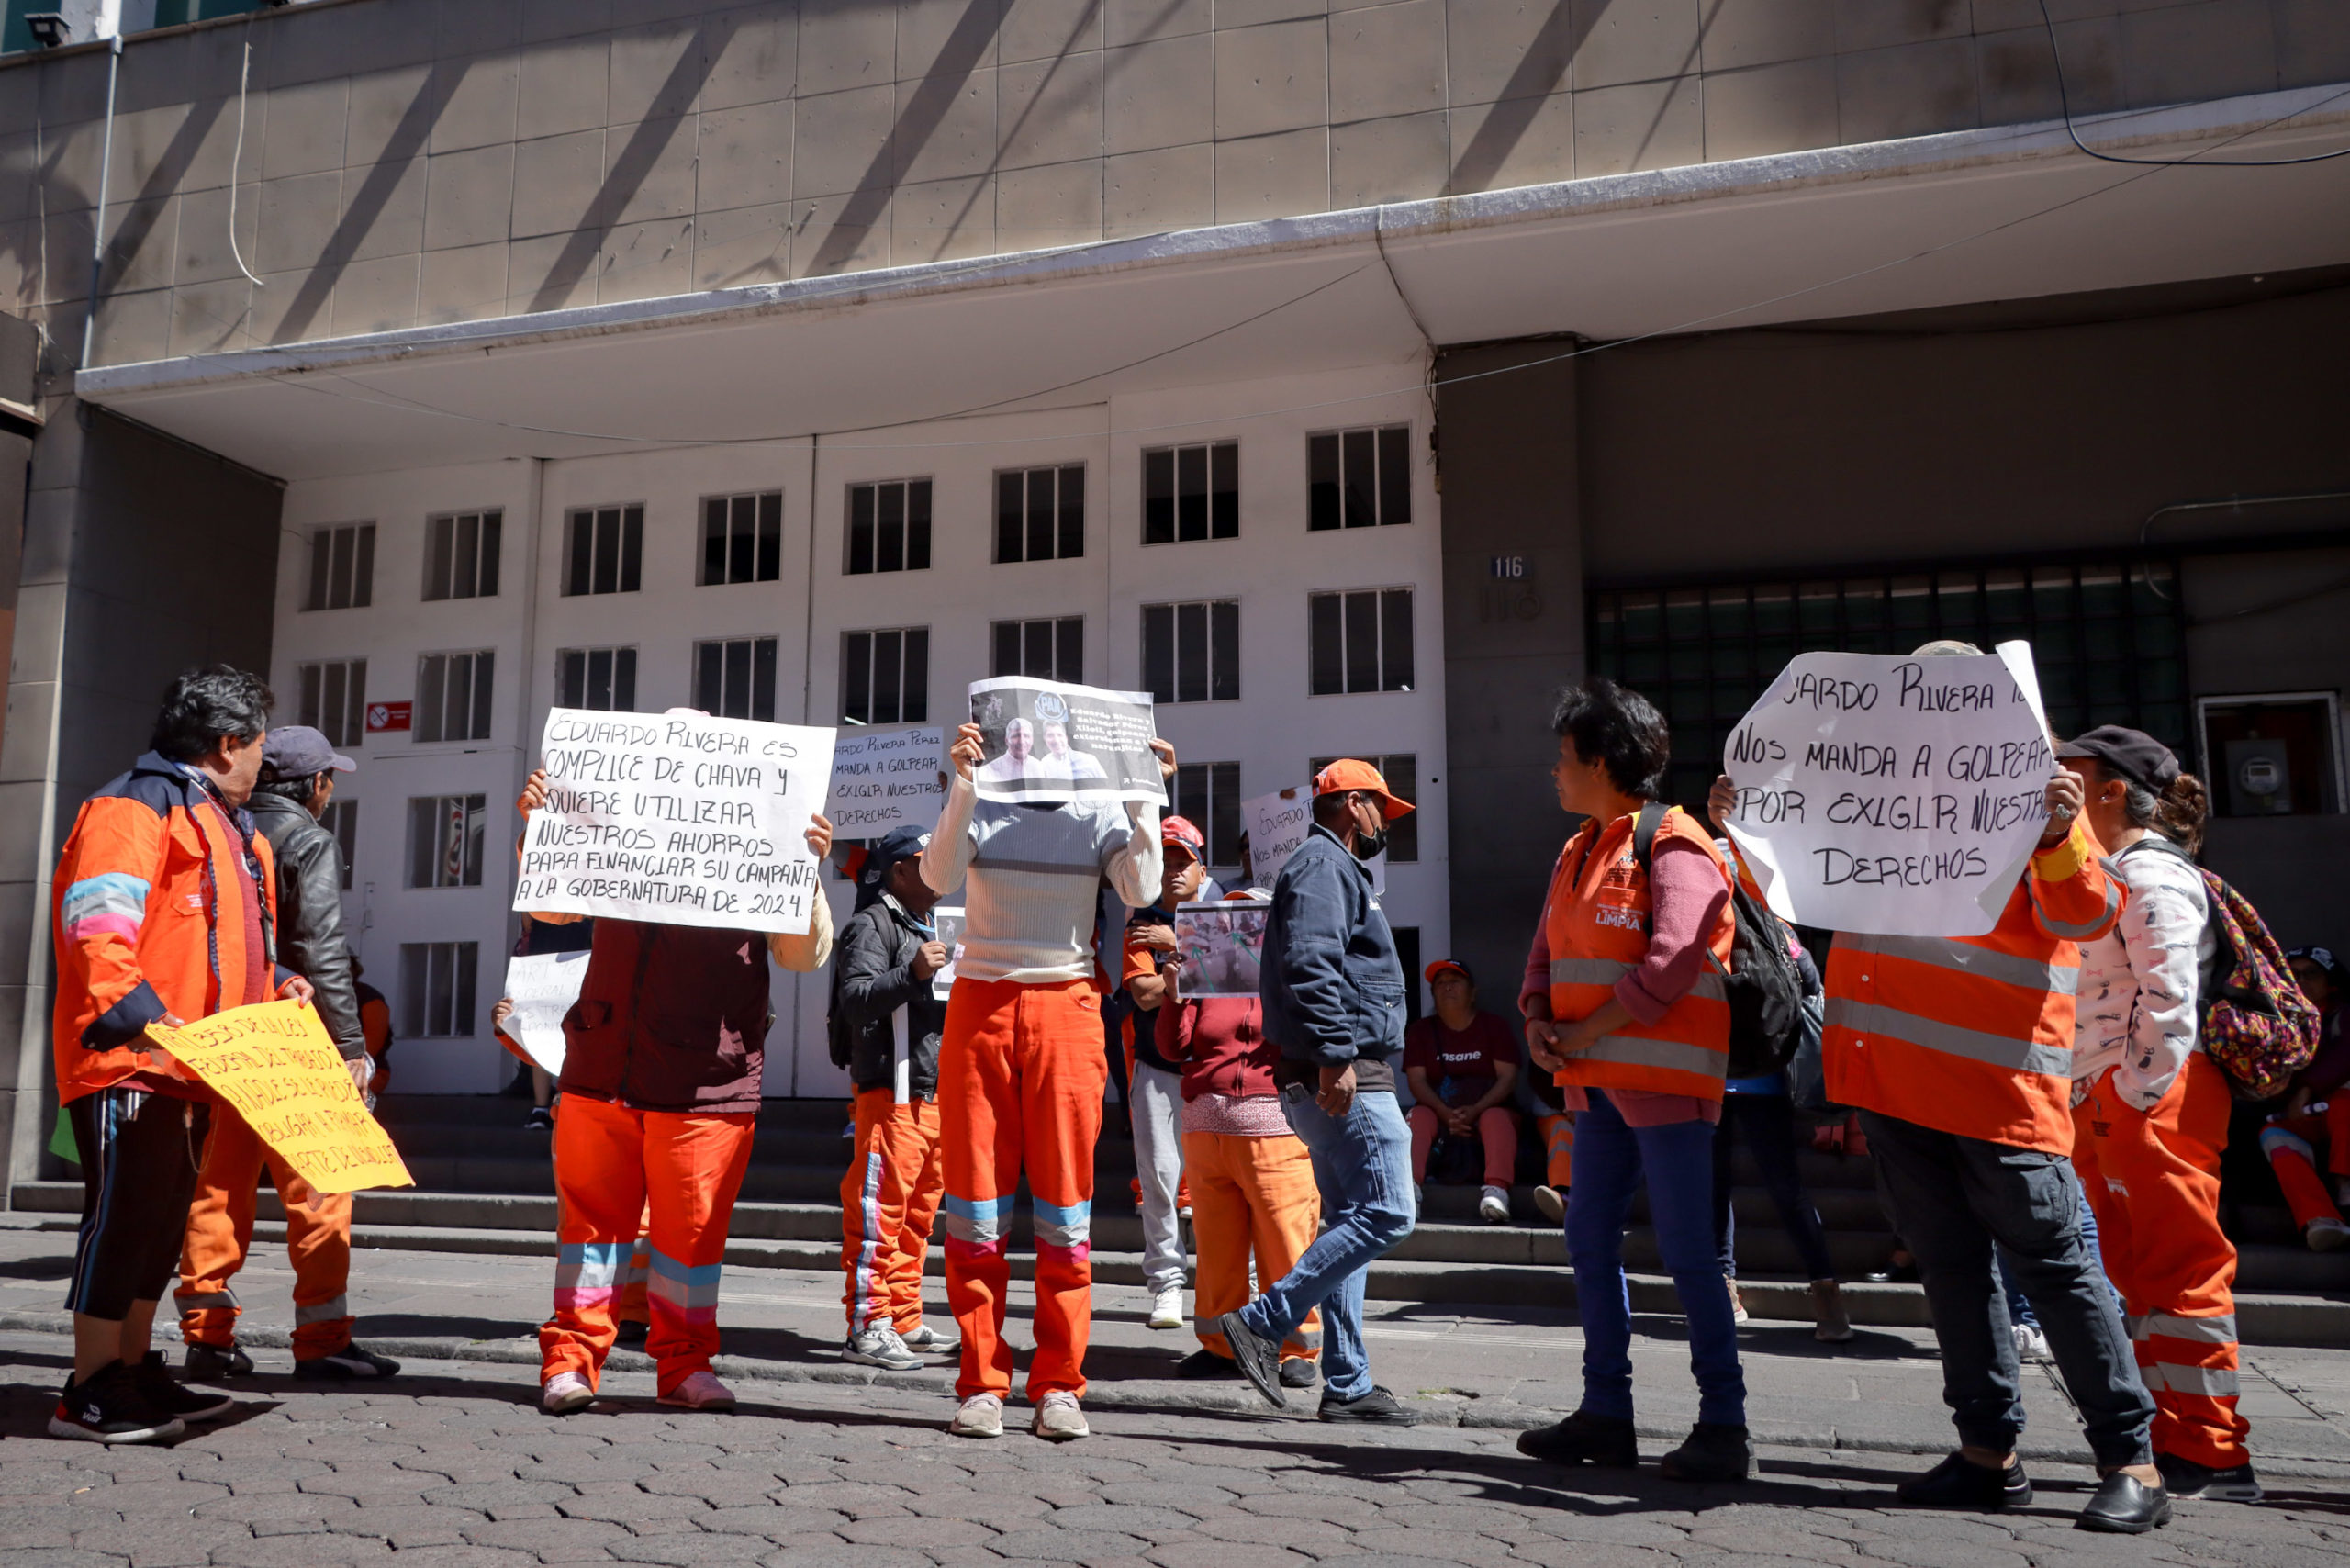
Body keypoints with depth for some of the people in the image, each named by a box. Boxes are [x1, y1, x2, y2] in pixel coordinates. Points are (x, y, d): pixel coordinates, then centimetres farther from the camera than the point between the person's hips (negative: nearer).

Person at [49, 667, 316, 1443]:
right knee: (124, 1210, -8)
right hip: (129, 1058, -10)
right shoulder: (135, 807, -9)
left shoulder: (227, 827, 22)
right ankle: (89, 1393, 0)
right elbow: (97, 921, -21)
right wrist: (135, 1014, -30)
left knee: (164, 1214, 14)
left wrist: (270, 981, 13)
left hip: (187, 1063, 10)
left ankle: (135, 1370, 24)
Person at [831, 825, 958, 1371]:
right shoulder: (871, 925, -6)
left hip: (932, 1093, 10)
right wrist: (912, 972, -30)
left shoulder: (924, 929, 24)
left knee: (917, 1212, 13)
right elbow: (853, 999, -20)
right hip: (890, 1093, -9)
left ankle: (905, 1322, 20)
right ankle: (867, 1328, -5)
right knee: (879, 1209, -9)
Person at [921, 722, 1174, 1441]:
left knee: (1065, 1201, 2)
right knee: (975, 1199, 1)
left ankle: (1059, 1386, 11)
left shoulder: (1100, 811, 6)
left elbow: (1139, 890, -8)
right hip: (980, 1004, 0)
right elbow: (937, 875, -11)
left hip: (1065, 1009, 0)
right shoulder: (979, 802, 6)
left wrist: (1144, 795, -9)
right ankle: (982, 1384, 11)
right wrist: (963, 785, -19)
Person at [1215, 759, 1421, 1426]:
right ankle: (1263, 1323, -8)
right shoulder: (1322, 865, -8)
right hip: (1346, 1076, -11)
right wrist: (1335, 1056, -26)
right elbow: (1309, 966, -22)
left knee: (1351, 1221, 11)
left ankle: (1346, 1385, 14)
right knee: (1387, 1212, -11)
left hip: (1343, 1074, 11)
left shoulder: (1334, 869, 25)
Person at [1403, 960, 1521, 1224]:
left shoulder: (1494, 1027, 6)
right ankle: (1408, 1186, -52)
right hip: (1439, 1110, 1)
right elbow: (1417, 1080, -2)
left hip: (1487, 1108, -1)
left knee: (1497, 1117, -34)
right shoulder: (1421, 1030, 10)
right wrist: (1446, 1113, -20)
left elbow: (1507, 1077, -6)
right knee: (1418, 1116, -30)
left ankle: (1497, 1189, -54)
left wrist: (1475, 1110, -23)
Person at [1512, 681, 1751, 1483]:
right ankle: (1605, 1414, 20)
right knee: (1590, 1242, 10)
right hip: (1599, 1083, 9)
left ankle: (1724, 1426, 7)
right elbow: (1547, 954, 17)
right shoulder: (1578, 852, 17)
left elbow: (1670, 966, -20)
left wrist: (1584, 1035, -15)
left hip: (1664, 1077, -9)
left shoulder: (1673, 846, -10)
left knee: (1687, 1252, -4)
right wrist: (1539, 1022, -2)